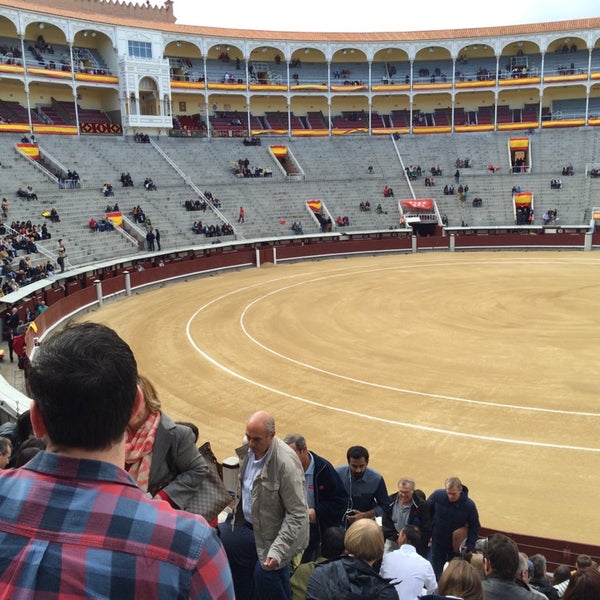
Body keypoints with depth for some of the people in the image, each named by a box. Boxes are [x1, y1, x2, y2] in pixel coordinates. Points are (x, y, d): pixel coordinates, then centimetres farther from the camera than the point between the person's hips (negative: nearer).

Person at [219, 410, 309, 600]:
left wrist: (277, 550, -28)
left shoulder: (286, 462, -30)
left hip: (272, 534, -7)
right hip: (247, 524, 7)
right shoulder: (248, 447, -8)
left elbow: (297, 513, -25)